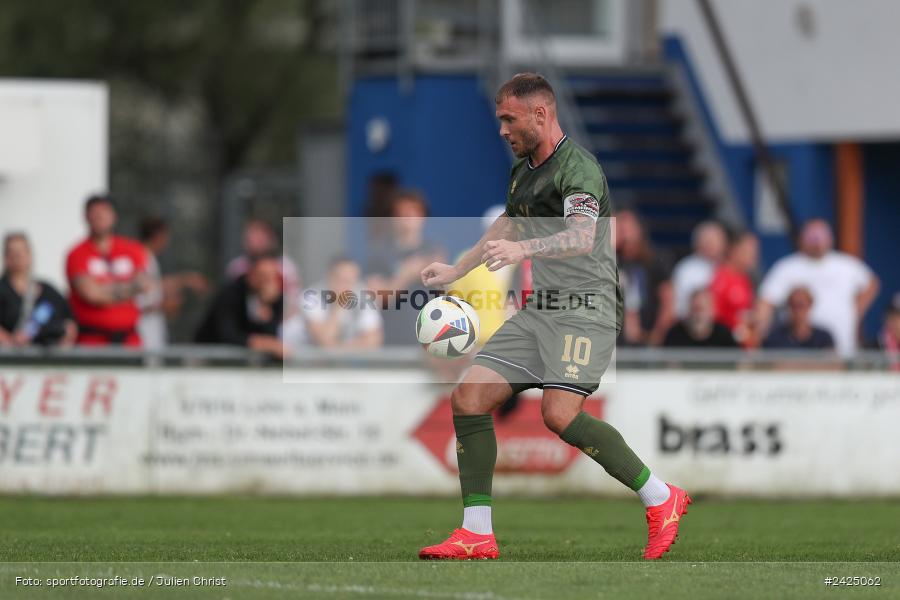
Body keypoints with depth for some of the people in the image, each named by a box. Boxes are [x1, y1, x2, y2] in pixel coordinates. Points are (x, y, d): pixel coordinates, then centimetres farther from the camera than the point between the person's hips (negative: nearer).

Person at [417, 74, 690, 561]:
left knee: (560, 414, -26)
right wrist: (455, 271, 38)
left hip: (586, 307, -9)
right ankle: (477, 535, 1)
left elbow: (581, 237, -32)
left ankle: (661, 500, -12)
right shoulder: (523, 170, 16)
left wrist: (521, 249, -48)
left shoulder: (578, 168, -14)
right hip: (540, 310, 9)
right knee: (468, 397, -3)